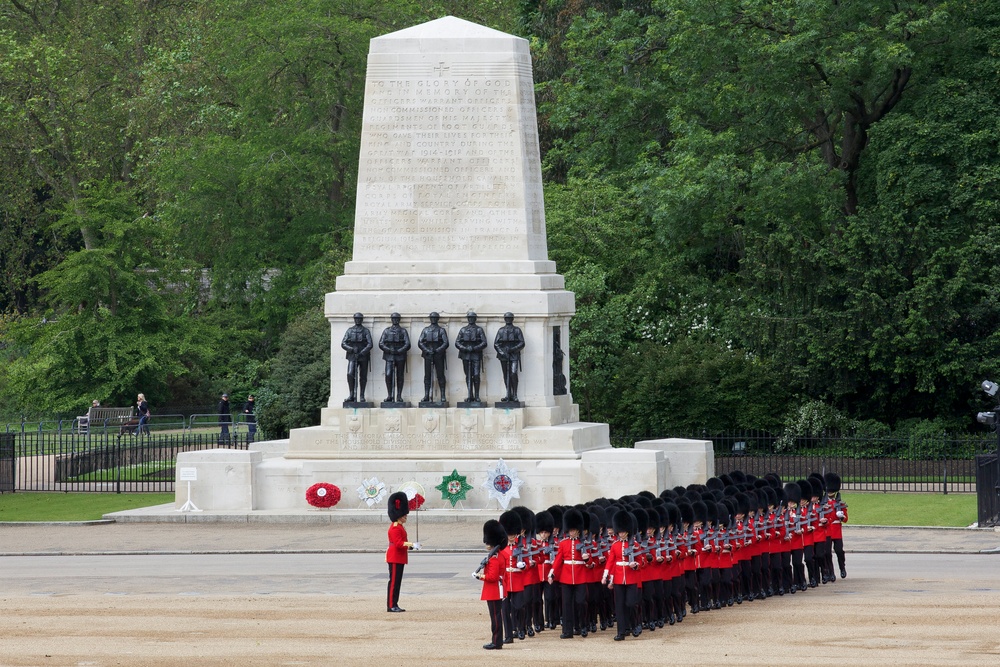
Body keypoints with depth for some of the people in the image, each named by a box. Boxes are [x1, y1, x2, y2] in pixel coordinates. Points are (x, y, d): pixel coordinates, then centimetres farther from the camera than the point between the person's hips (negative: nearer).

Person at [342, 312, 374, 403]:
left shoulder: (366, 331, 6)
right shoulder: (349, 331, 10)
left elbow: (370, 344, -5)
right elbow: (343, 344, 3)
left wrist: (362, 353, -17)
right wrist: (352, 349, -13)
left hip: (363, 356, 0)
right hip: (352, 356, 0)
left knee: (363, 377, 1)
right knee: (350, 374, -16)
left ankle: (362, 396, 7)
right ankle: (352, 394, -9)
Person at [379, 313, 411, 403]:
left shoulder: (403, 331, 8)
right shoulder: (387, 331, 12)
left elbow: (407, 345, -2)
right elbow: (381, 344, 4)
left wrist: (398, 351, -16)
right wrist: (389, 350, -12)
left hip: (400, 357, 0)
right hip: (389, 357, 0)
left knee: (399, 377, 1)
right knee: (388, 375, -13)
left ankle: (399, 396, 5)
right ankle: (390, 396, -6)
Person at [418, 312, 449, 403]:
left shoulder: (442, 330, 6)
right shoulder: (425, 330, 12)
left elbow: (445, 343, -2)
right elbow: (420, 343, 5)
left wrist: (437, 350, -14)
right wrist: (427, 350, -9)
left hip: (438, 355, -2)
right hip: (428, 355, 2)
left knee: (440, 376, -3)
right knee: (427, 376, 0)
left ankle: (443, 396, -3)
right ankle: (426, 396, 0)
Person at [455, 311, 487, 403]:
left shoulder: (479, 330, 5)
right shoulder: (463, 330, 12)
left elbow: (484, 343, -3)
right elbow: (457, 343, 7)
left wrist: (474, 348, -14)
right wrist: (464, 348, -10)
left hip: (476, 355, -2)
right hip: (465, 355, 2)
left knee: (476, 376, -8)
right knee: (468, 376, 3)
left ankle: (477, 396, -3)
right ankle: (470, 396, 5)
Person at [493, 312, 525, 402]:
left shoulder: (517, 330, 6)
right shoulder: (501, 330, 11)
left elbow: (522, 344, 2)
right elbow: (496, 344, 6)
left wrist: (513, 349, -12)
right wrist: (502, 352, -8)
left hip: (514, 355, -3)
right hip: (504, 356, 3)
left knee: (513, 374, -16)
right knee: (506, 376, 4)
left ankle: (515, 394, -13)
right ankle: (508, 395, 10)